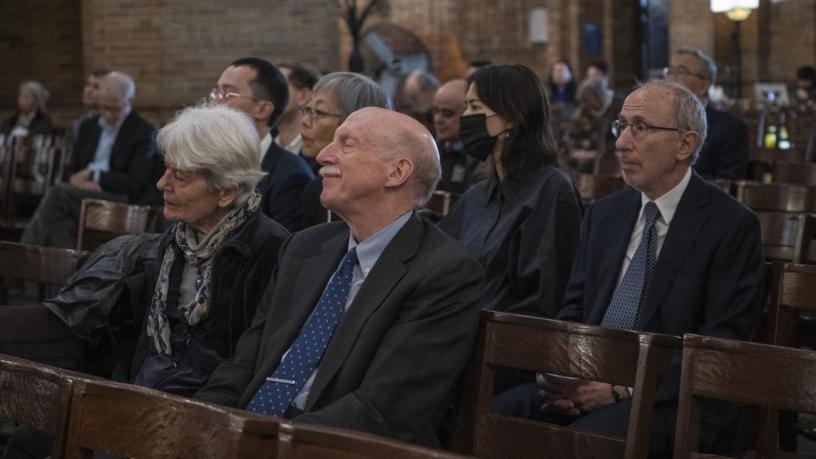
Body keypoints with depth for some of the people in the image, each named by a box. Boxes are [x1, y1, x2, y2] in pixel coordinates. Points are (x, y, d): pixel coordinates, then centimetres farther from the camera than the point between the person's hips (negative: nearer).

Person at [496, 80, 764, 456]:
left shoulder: (732, 226, -4)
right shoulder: (604, 214, 17)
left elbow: (720, 344, -10)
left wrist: (627, 384, -17)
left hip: (671, 397, -5)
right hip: (589, 383, 6)